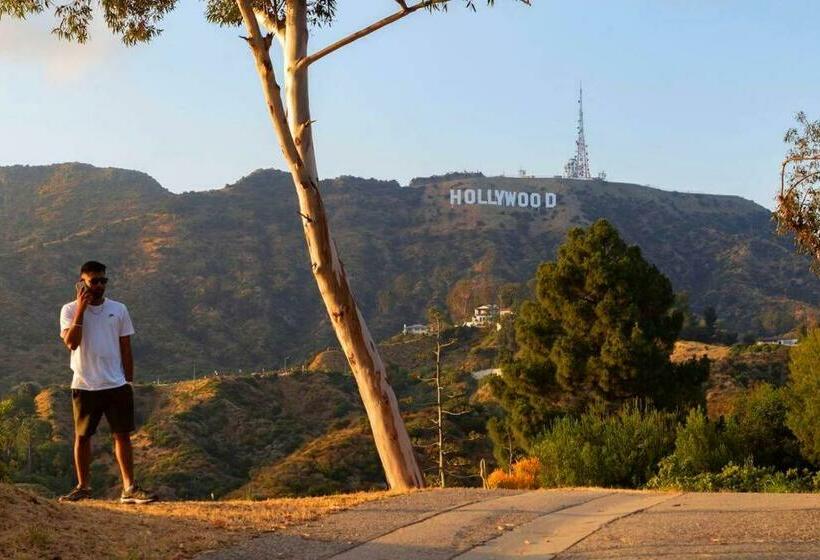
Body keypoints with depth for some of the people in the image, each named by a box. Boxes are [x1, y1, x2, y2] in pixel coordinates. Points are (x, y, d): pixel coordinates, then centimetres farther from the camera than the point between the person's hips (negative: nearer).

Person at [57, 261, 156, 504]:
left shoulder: (119, 310, 5)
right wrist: (81, 310, -17)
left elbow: (126, 349, 9)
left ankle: (129, 488, 1)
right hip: (84, 386, -1)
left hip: (116, 385, 1)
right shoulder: (70, 310, -1)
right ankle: (83, 487, 19)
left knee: (122, 435, -1)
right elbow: (71, 343, -17)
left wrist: (129, 382, 7)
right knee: (82, 436, 7)